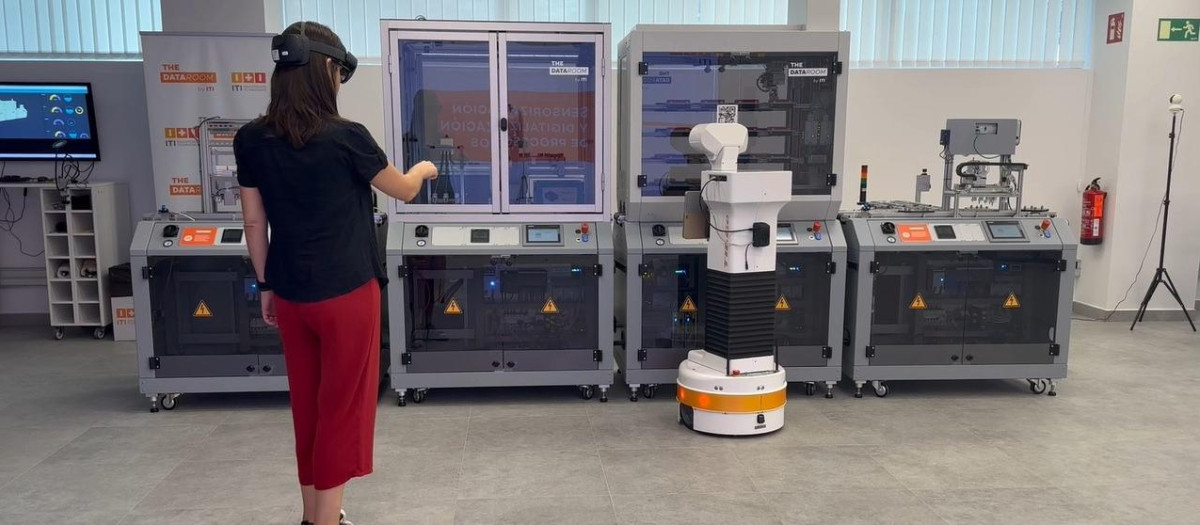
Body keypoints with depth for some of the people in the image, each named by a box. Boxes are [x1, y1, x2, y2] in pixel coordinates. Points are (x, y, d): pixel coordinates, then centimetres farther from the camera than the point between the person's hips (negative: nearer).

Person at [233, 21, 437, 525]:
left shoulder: (251, 140, -1)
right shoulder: (345, 137, -15)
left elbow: (254, 223, 6)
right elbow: (404, 191, 0)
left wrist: (266, 285, 16)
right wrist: (423, 169, 22)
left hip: (289, 296, 5)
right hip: (346, 294, -5)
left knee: (306, 405, 18)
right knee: (341, 408, 7)